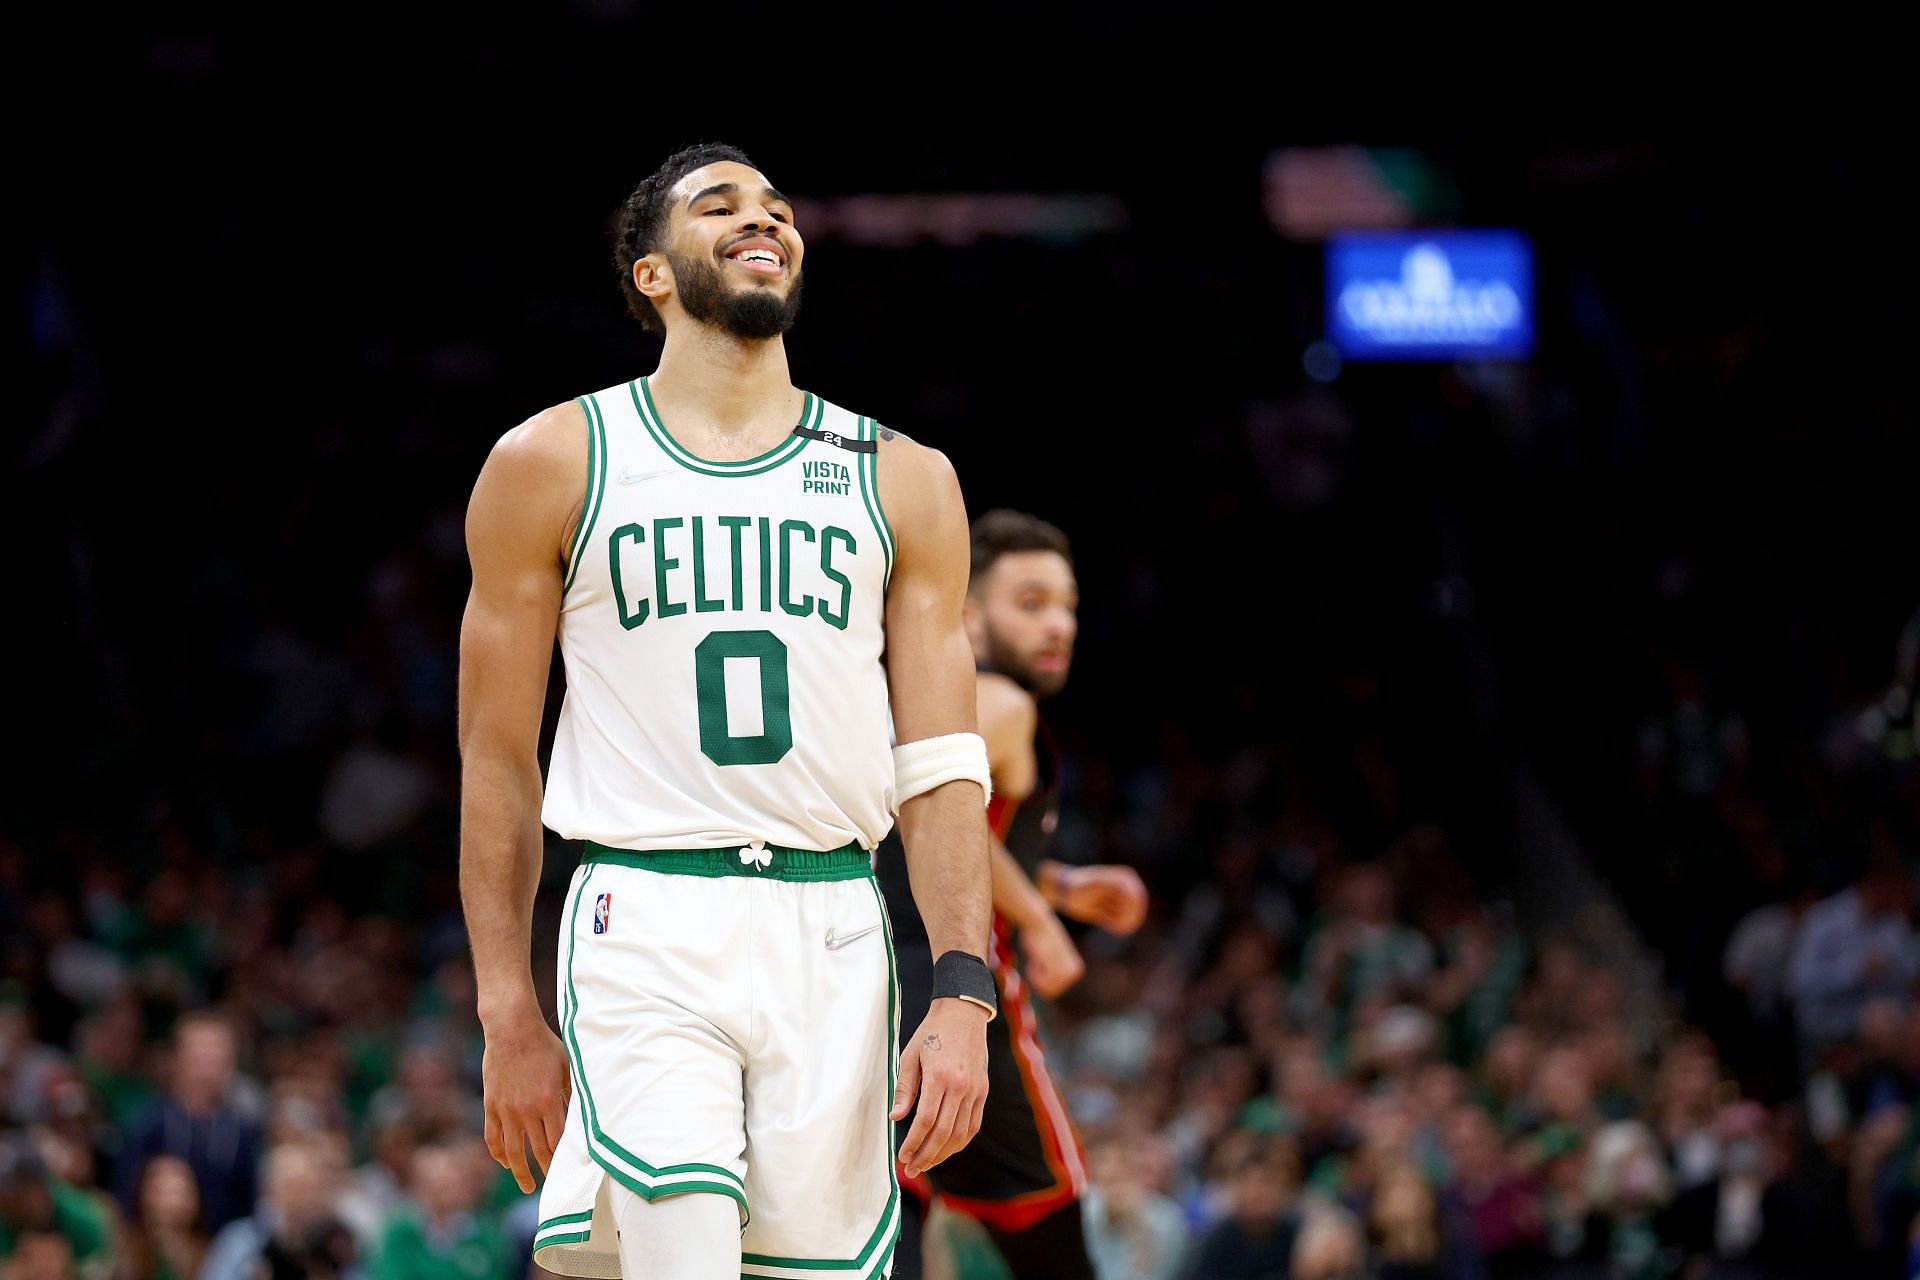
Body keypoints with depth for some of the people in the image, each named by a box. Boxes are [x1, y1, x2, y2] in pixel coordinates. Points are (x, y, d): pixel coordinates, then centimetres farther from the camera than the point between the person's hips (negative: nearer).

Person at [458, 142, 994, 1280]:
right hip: (644, 932, -3)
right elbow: (499, 762, 9)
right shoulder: (553, 462, 7)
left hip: (831, 938, 3)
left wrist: (965, 994, -4)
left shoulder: (901, 481, 13)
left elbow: (942, 767, 9)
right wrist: (509, 1017, 3)